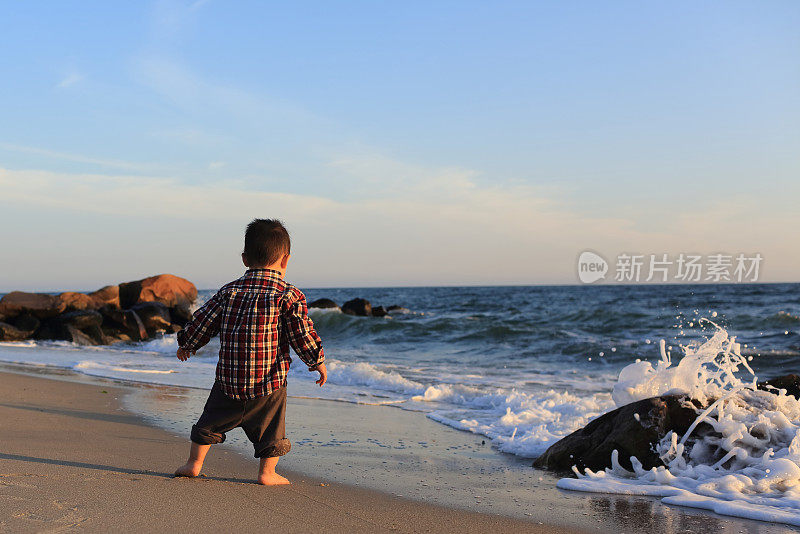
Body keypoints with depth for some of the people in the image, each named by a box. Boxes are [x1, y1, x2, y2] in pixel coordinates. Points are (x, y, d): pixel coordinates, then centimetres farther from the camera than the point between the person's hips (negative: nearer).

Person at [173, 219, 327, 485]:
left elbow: (202, 322, 9)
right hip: (269, 380, -3)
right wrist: (318, 362, 6)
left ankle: (194, 462, 26)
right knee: (271, 427, 11)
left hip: (228, 379, 3)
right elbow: (302, 334, -8)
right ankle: (267, 472, 14)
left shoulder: (229, 291, 3)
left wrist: (186, 345, 26)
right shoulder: (289, 296, -8)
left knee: (211, 421, 18)